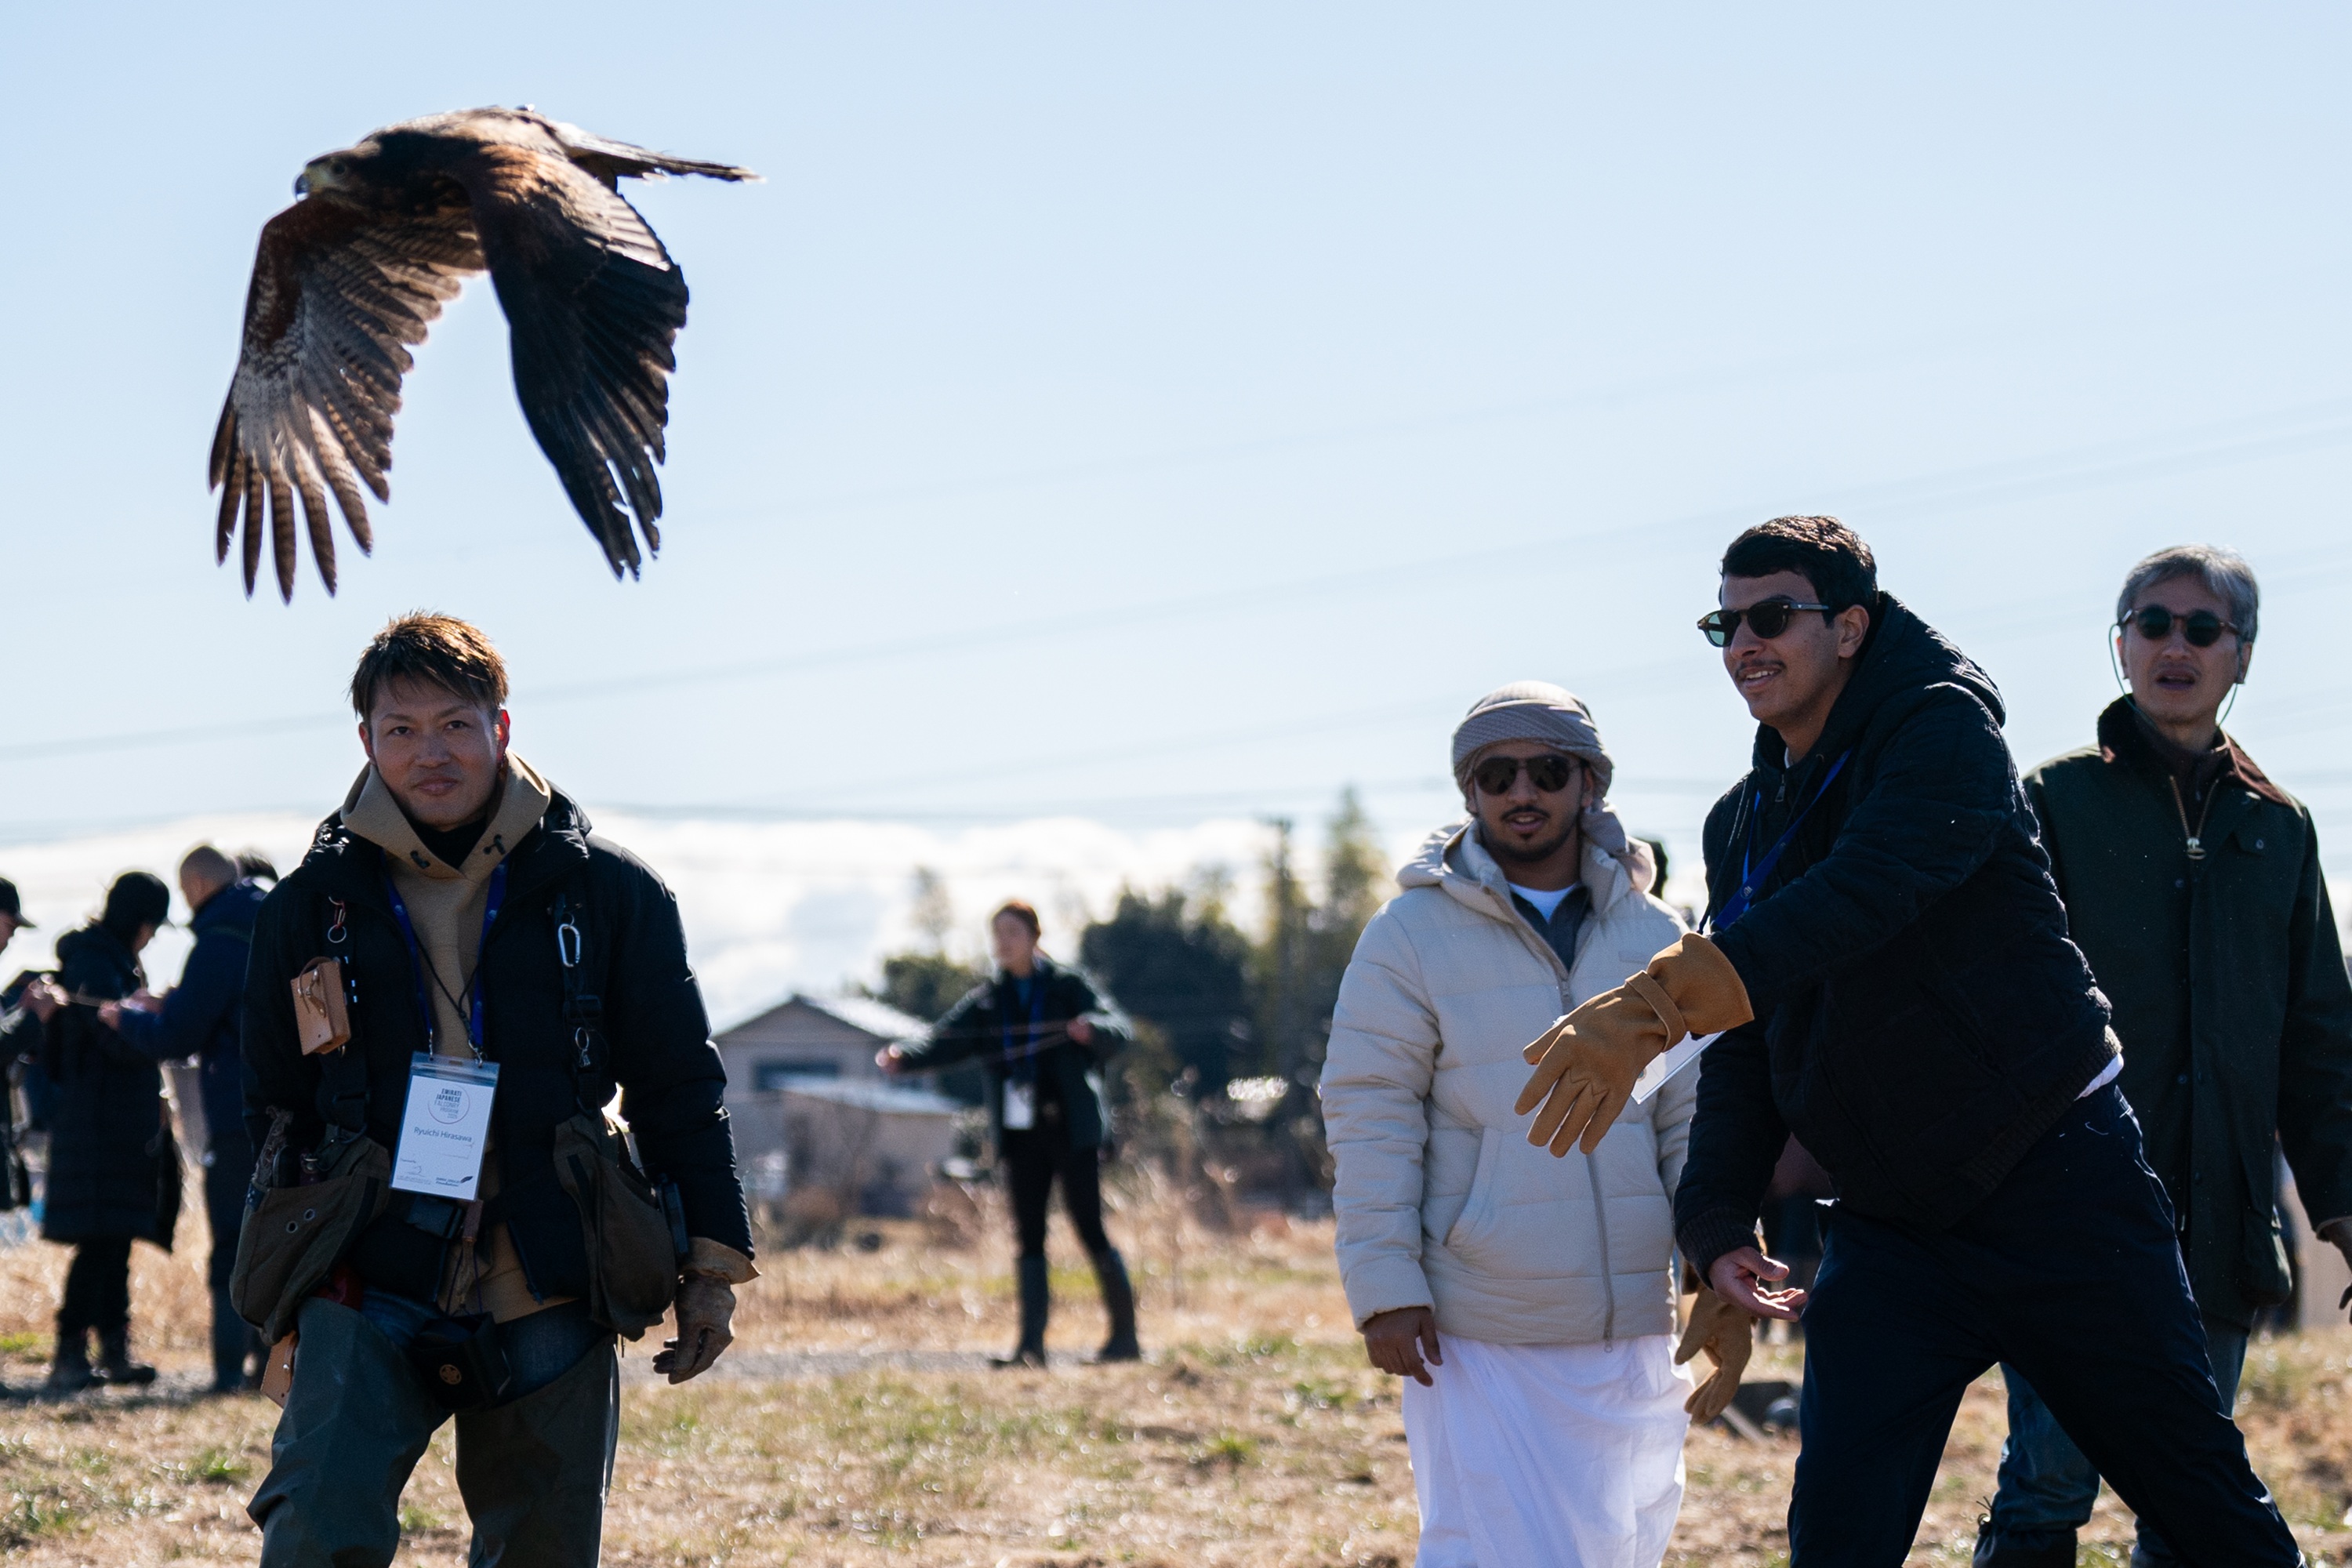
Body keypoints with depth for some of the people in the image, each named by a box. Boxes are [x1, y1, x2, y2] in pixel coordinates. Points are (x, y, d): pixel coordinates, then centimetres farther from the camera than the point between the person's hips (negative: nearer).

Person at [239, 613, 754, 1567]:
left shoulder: (606, 895, 4)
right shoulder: (312, 908, 5)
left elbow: (681, 1090, 10)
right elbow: (273, 1107, 16)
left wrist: (714, 1265, 7)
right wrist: (303, 1255, 11)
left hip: (547, 1306, 1)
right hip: (368, 1297, -1)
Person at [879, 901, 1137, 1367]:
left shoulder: (1068, 986, 1)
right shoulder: (987, 1000, 11)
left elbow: (1118, 1029, -8)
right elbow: (945, 1041, 1)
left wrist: (1092, 1027, -31)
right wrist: (904, 1057, -18)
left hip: (1072, 1126, -4)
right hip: (1019, 1131, 4)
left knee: (1090, 1229, -6)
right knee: (1027, 1236, 1)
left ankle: (1125, 1335, 3)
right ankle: (1031, 1343, 0)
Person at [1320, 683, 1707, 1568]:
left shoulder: (1651, 938, 9)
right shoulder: (1412, 935, -3)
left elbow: (1692, 1120, 11)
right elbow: (1369, 1121, -4)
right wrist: (1384, 1286, -11)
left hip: (1632, 1336, 5)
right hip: (1476, 1342, -4)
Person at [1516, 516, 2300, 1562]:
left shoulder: (1944, 730, -11)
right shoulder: (1743, 825, 11)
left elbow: (1860, 896, -29)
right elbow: (1745, 1051, 14)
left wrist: (1653, 1005, -40)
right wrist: (1717, 1216, -5)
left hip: (2055, 1190, -6)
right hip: (1887, 1230, 6)